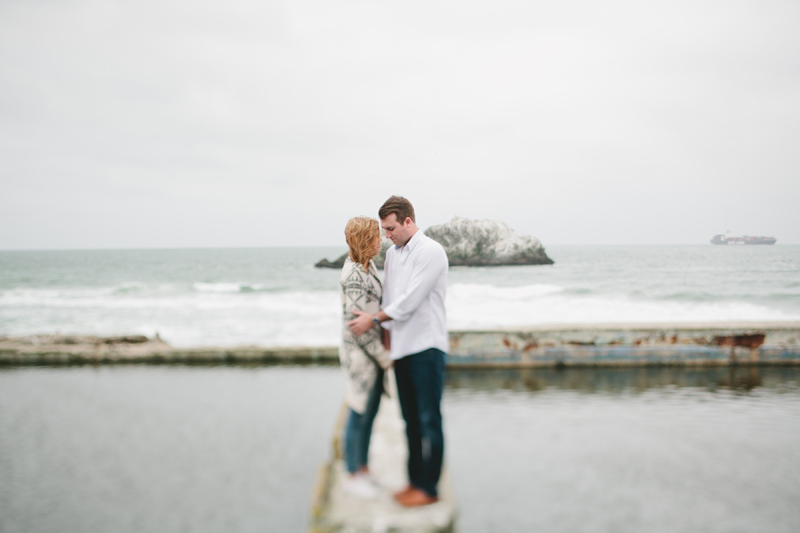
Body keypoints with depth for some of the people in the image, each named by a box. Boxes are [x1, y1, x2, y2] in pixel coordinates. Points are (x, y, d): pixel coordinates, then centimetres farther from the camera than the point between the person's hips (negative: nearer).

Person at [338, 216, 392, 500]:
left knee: (370, 412, 17)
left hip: (373, 351, 9)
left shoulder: (367, 266, 8)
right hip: (360, 354, -9)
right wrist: (385, 358, -15)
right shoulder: (355, 276, -21)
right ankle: (352, 475, 17)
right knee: (359, 415, 3)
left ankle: (362, 468, 30)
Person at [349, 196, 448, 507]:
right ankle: (414, 480, 22)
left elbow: (410, 301, -17)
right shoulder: (392, 254, 13)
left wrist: (373, 320, -9)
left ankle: (430, 488, 6)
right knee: (410, 420, 13)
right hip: (402, 348, 8)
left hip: (426, 347, -8)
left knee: (429, 420, -2)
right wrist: (387, 341, 13)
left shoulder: (430, 252, -12)